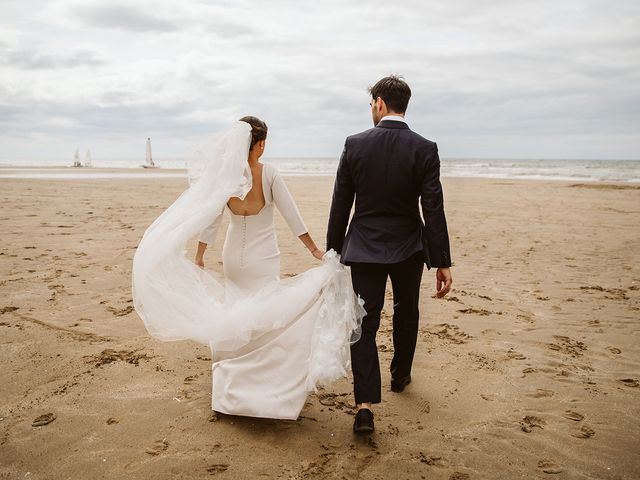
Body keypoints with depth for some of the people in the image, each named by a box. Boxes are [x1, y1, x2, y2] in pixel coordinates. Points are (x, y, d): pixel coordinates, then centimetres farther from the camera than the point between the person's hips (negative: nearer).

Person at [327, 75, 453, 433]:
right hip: (408, 248, 1)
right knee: (406, 314, 23)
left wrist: (333, 251, 7)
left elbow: (340, 205, -3)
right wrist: (442, 263, -6)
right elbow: (434, 211, -12)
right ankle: (400, 376, 42)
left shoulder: (355, 144, -6)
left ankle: (365, 406, -5)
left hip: (364, 248, 0)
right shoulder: (424, 149, -9)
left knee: (365, 323, 4)